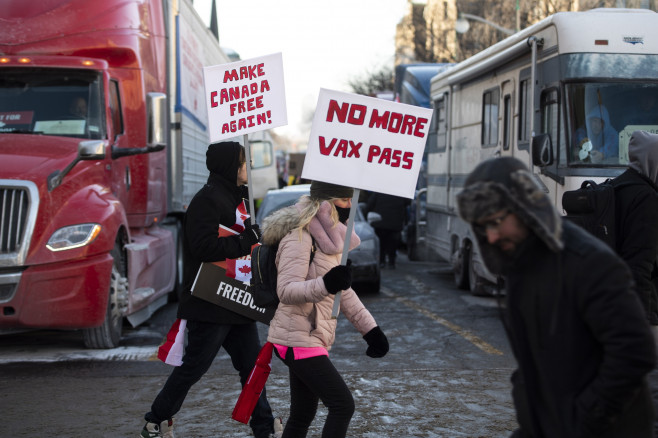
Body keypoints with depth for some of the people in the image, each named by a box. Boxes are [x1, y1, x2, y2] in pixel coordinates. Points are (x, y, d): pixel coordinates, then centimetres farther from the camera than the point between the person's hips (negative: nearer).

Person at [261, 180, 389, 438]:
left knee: (302, 416, 12)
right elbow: (286, 290, -24)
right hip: (297, 339, -9)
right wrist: (325, 285, -40)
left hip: (313, 338, 9)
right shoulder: (300, 236, -16)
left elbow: (343, 292, 21)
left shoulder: (330, 236, 13)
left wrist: (370, 328, 15)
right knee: (343, 406, -13)